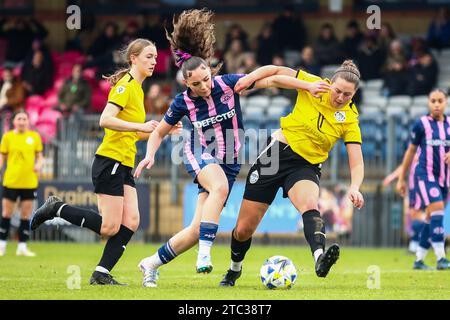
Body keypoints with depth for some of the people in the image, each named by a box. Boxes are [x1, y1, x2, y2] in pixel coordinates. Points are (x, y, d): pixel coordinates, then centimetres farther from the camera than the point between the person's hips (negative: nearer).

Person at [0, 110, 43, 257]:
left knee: (26, 215, 3)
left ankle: (22, 247, 10)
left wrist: (39, 165, -10)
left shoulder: (34, 136, 5)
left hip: (29, 182, 1)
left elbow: (39, 156, 10)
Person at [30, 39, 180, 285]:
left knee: (131, 221, -3)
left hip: (124, 166, 9)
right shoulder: (125, 85, -11)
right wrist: (141, 126, -26)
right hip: (110, 161, -9)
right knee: (109, 226, -10)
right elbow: (106, 120, -24)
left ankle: (101, 274, -1)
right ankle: (55, 209, 4)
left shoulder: (137, 89, 17)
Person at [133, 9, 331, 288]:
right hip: (200, 155, -2)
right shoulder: (183, 102, -10)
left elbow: (270, 72, -10)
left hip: (229, 163, 2)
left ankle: (152, 264, 14)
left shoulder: (227, 84, -14)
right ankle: (205, 253, -40)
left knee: (198, 229, -5)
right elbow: (159, 133, 6)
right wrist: (150, 156, -12)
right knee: (220, 187, -39)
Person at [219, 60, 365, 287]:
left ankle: (319, 259, -62)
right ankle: (234, 270, 37)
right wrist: (250, 78, -8)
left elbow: (357, 163, -11)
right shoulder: (313, 84, -8)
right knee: (243, 230, 6)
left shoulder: (349, 119, -8)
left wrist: (355, 187, -30)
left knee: (309, 204, -38)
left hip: (306, 167, -1)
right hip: (276, 155, 1)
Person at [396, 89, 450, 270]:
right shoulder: (422, 124, -2)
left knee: (431, 218, 9)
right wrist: (401, 179, 8)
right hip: (425, 174, -5)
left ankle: (419, 260, 20)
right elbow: (411, 151, 5)